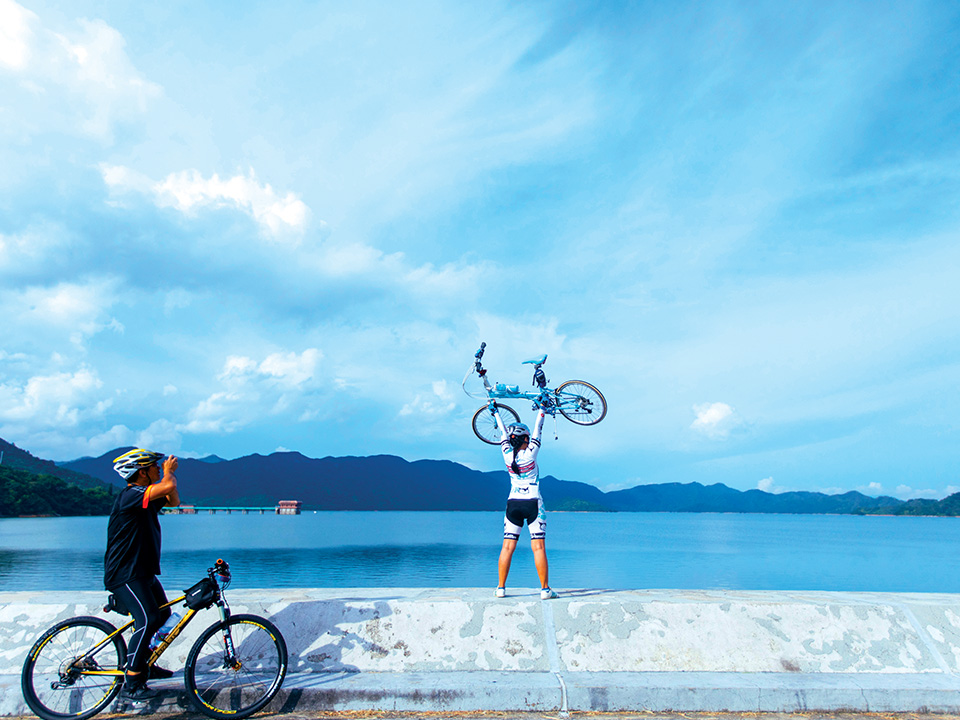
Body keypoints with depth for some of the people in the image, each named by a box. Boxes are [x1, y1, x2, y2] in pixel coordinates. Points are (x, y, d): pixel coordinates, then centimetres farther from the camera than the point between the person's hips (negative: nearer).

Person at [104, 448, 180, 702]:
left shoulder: (146, 496, 9)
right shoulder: (130, 495, -22)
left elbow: (173, 500, 12)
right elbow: (168, 486, -35)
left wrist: (170, 471, 1)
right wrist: (168, 472, -13)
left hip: (143, 571, 10)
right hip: (125, 574, -10)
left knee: (162, 614, 17)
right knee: (147, 620, -16)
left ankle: (144, 663, 34)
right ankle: (131, 685, -7)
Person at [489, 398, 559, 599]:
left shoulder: (507, 453, -2)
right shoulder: (530, 453, -10)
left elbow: (503, 432, 11)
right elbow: (537, 429, 0)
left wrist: (495, 411, 25)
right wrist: (542, 408, 13)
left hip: (513, 504, 4)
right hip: (533, 504, -4)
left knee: (507, 547, 5)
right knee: (538, 547, -2)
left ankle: (501, 588, 8)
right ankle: (545, 589, 1)